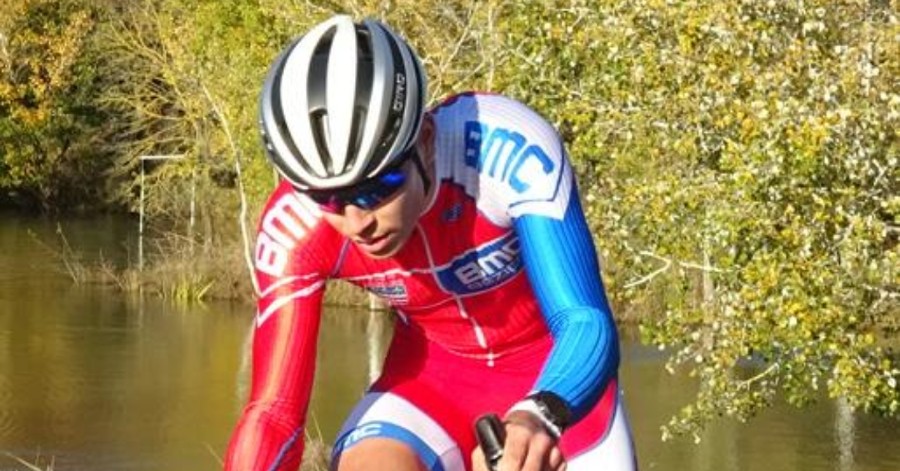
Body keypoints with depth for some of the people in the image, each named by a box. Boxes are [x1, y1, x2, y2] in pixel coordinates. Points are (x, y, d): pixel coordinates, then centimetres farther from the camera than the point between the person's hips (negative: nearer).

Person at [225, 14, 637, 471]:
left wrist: (541, 416, -59)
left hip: (554, 380, -1)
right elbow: (273, 409, -24)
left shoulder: (511, 148, -33)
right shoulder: (294, 228, -26)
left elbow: (587, 324, -38)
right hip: (430, 375, 1)